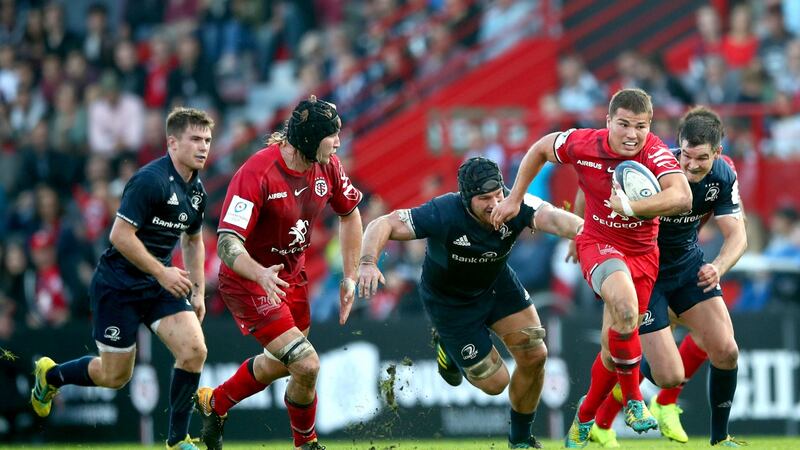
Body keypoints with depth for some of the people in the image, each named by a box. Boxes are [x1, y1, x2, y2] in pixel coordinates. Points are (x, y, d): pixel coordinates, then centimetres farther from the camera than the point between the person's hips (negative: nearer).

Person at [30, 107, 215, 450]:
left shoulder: (197, 191, 6)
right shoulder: (151, 180, -21)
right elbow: (120, 235, -24)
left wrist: (198, 291, 17)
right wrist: (162, 273, -23)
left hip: (160, 283, 7)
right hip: (118, 285, -7)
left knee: (194, 350, -14)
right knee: (115, 376, 2)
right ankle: (50, 375, 32)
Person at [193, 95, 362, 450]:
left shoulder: (328, 167, -8)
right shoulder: (256, 173, -29)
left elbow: (349, 213, 11)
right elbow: (227, 243, -33)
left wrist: (350, 277, 9)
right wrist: (261, 275, -51)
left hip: (291, 276, 8)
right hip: (248, 281, -8)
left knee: (282, 362, 25)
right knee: (307, 366, -17)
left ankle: (214, 403, 49)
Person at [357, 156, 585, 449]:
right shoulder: (443, 214, -36)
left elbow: (551, 218, -47)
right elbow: (383, 225, -34)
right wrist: (368, 263, -53)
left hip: (497, 284, 4)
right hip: (450, 301, -4)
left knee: (534, 356, -3)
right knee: (494, 382, -1)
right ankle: (448, 347, 33)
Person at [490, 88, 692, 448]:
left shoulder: (654, 152, -21)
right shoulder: (583, 144, -16)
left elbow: (682, 197, -37)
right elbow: (540, 149, 5)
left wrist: (629, 207, -41)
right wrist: (514, 199, 8)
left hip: (643, 253, 2)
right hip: (598, 243, -2)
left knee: (614, 344, 10)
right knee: (625, 306, -33)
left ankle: (584, 418, 37)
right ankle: (633, 400, -16)